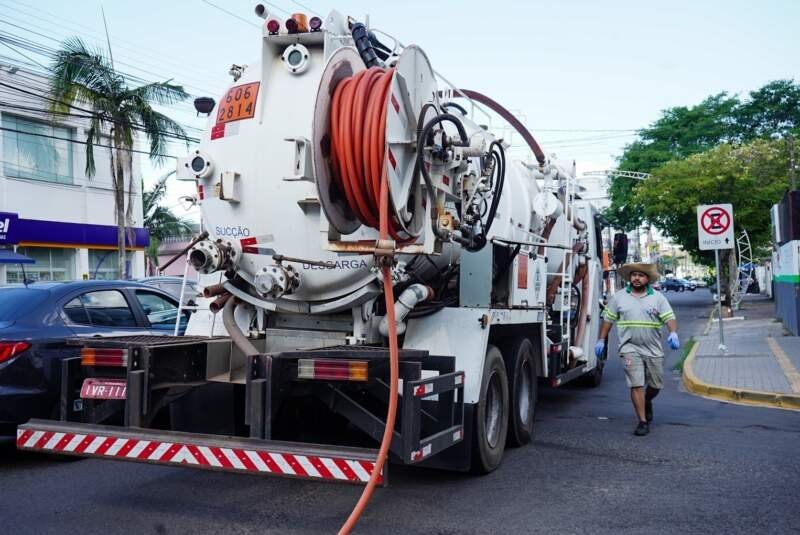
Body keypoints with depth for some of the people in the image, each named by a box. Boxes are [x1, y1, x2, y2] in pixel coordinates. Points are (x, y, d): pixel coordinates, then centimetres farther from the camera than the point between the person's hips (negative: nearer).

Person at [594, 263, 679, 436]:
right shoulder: (619, 297, 5)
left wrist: (673, 333, -22)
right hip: (630, 349, -2)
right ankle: (643, 421, -3)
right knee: (636, 385, -10)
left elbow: (670, 318, -3)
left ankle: (647, 403, 44)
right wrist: (601, 340, 8)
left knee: (656, 385, 12)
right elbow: (608, 319, 11)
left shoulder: (658, 298, 4)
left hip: (654, 350, 2)